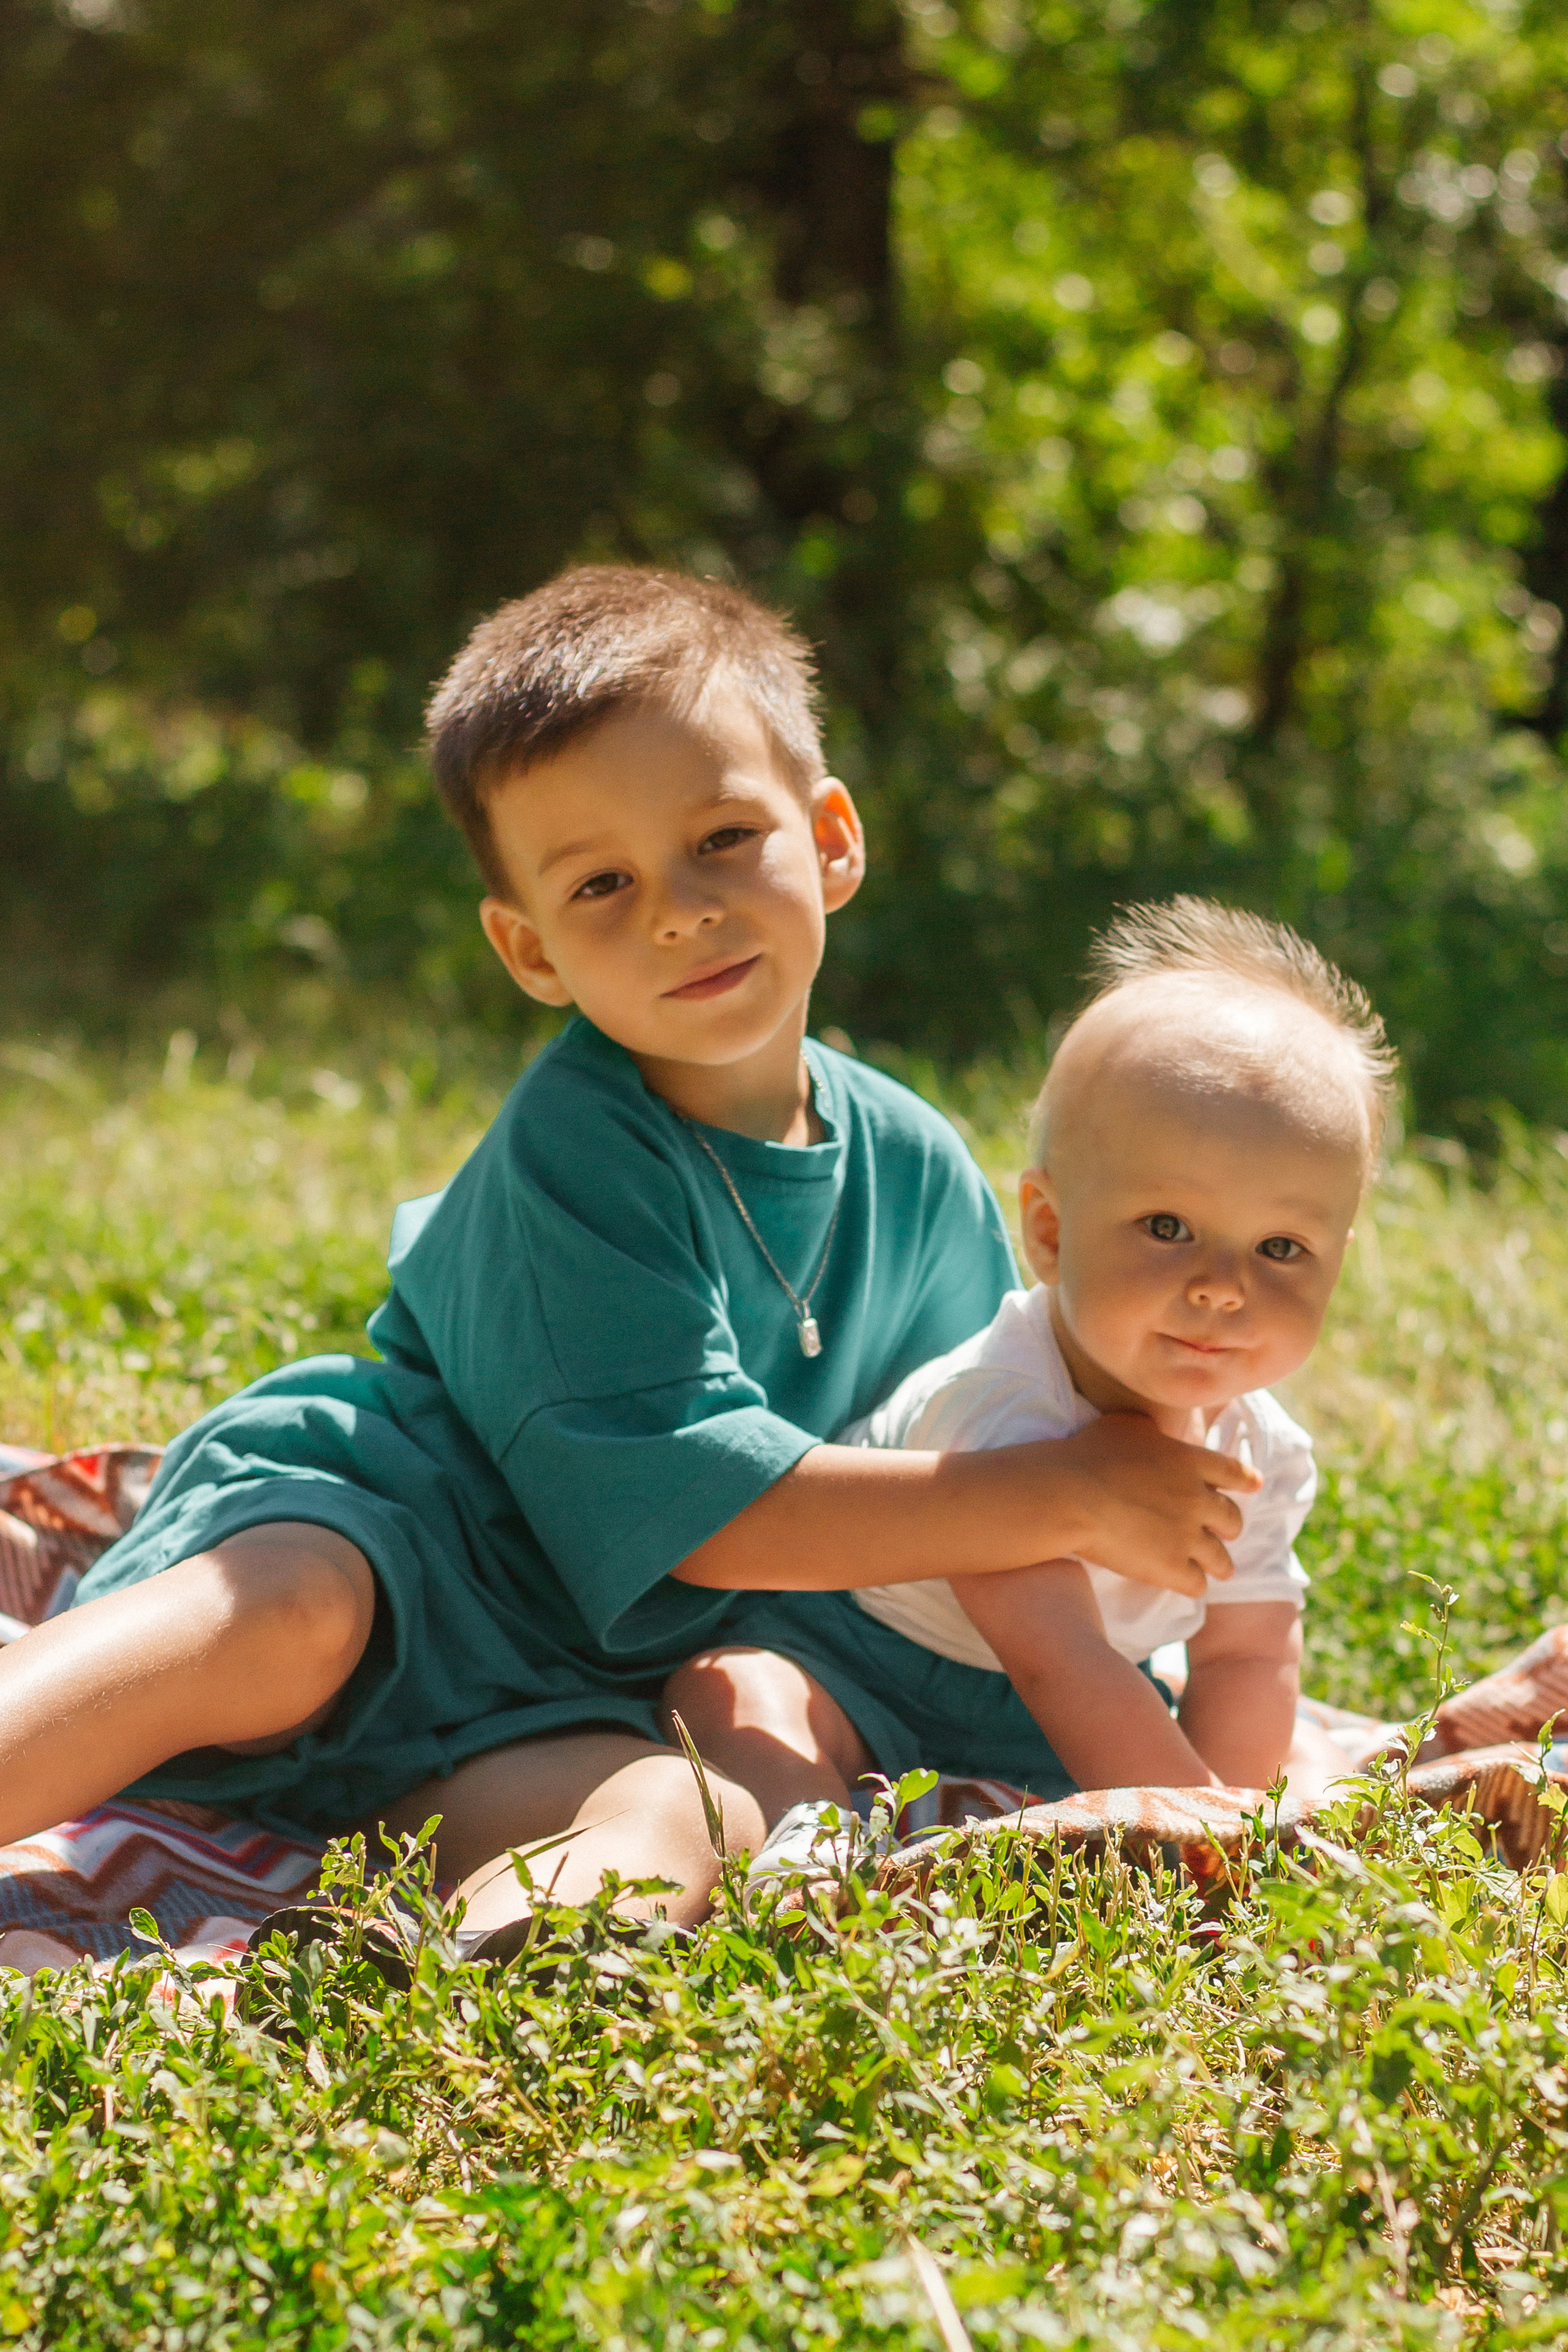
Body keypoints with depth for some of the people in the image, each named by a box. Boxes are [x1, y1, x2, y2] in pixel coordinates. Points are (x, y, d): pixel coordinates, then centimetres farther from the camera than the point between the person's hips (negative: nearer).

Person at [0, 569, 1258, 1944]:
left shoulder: (918, 1172, 5)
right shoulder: (574, 1147, -15)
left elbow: (981, 1473, 19)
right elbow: (695, 1506, -21)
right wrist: (1071, 1498, -18)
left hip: (579, 1704, 4)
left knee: (692, 1830, -30)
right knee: (294, 1613, -39)